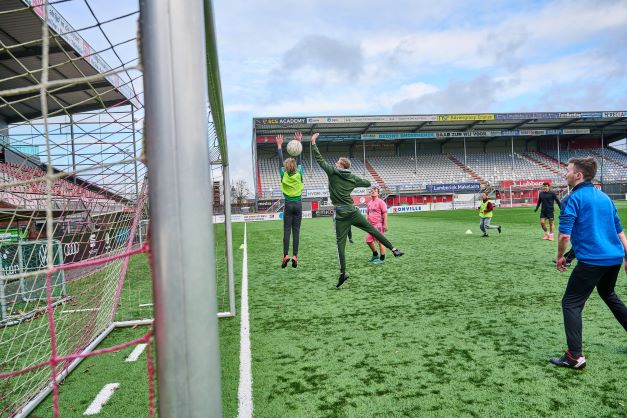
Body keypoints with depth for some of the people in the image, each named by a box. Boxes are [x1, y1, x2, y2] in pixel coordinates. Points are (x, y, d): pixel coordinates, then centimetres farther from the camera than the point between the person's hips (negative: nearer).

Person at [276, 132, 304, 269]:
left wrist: (279, 145, 8)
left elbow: (280, 160, 3)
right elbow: (300, 160, 3)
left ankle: (286, 256, -8)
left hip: (288, 205, -1)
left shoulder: (284, 175, -5)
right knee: (296, 231, 1)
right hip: (298, 205, 1)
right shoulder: (299, 175, -4)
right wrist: (299, 143, 6)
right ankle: (295, 256, -3)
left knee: (287, 231, 0)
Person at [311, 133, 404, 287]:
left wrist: (313, 142, 5)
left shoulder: (333, 172, -1)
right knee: (372, 229, 12)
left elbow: (319, 159, -2)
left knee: (340, 243, -1)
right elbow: (368, 183, 22)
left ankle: (343, 273, -5)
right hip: (352, 211, 3)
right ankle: (394, 249, 12)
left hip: (340, 214, -3)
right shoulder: (353, 178, 9)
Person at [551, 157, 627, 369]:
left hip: (591, 260, -8)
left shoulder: (573, 199, -10)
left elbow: (564, 234, -17)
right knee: (608, 294, 31)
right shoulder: (604, 197, 13)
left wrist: (560, 256, -2)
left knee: (570, 304, -1)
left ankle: (575, 356, -5)